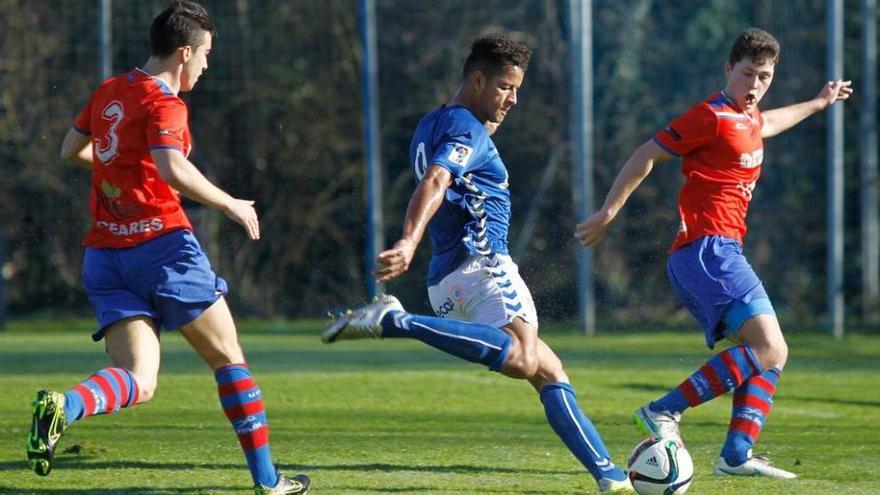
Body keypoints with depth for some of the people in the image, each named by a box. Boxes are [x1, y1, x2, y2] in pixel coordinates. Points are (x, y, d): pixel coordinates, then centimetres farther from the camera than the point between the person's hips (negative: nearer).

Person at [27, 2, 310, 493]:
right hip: (162, 243, -6)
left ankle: (62, 407, -33)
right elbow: (172, 169, -25)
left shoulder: (108, 93, 15)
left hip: (104, 250, 6)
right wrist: (230, 204, -13)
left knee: (138, 382, -4)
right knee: (229, 359, 9)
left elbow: (71, 149, 29)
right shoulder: (164, 104, -8)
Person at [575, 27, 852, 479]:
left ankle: (736, 456, -1)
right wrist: (608, 213, -7)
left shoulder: (747, 119, 20)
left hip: (721, 254, 10)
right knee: (769, 349, -21)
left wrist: (818, 103, 59)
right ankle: (664, 412, -23)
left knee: (770, 355, 7)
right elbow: (647, 155, -6)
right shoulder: (712, 116, -8)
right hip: (708, 250, -10)